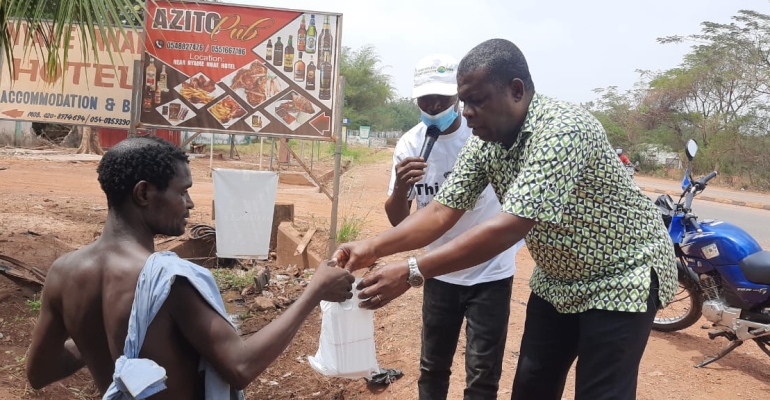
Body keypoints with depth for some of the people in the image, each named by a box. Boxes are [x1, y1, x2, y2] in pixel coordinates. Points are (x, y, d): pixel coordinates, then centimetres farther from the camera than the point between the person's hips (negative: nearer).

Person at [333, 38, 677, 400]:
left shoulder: (564, 130, -32)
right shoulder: (483, 143, -8)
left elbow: (509, 228, -38)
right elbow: (442, 211, -9)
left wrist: (410, 273, -40)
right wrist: (373, 247, -25)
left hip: (620, 277, -7)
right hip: (558, 278, 7)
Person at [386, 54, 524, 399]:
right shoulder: (409, 144, -8)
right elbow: (398, 221, -6)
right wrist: (400, 187, -27)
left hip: (490, 271, -3)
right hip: (440, 273, 3)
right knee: (432, 366, 16)